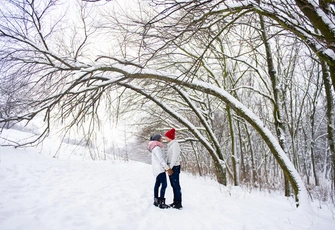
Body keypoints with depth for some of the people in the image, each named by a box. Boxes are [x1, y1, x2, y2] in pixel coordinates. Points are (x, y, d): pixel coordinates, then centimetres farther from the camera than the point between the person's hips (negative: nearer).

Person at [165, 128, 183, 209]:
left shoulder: (175, 144, -13)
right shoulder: (170, 145, 15)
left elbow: (175, 156, -20)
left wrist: (170, 167, -19)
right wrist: (168, 167, 9)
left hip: (174, 167, -9)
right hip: (171, 167, 9)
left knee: (176, 185, -6)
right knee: (173, 185, 13)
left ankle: (179, 203, -1)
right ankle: (175, 202, 21)